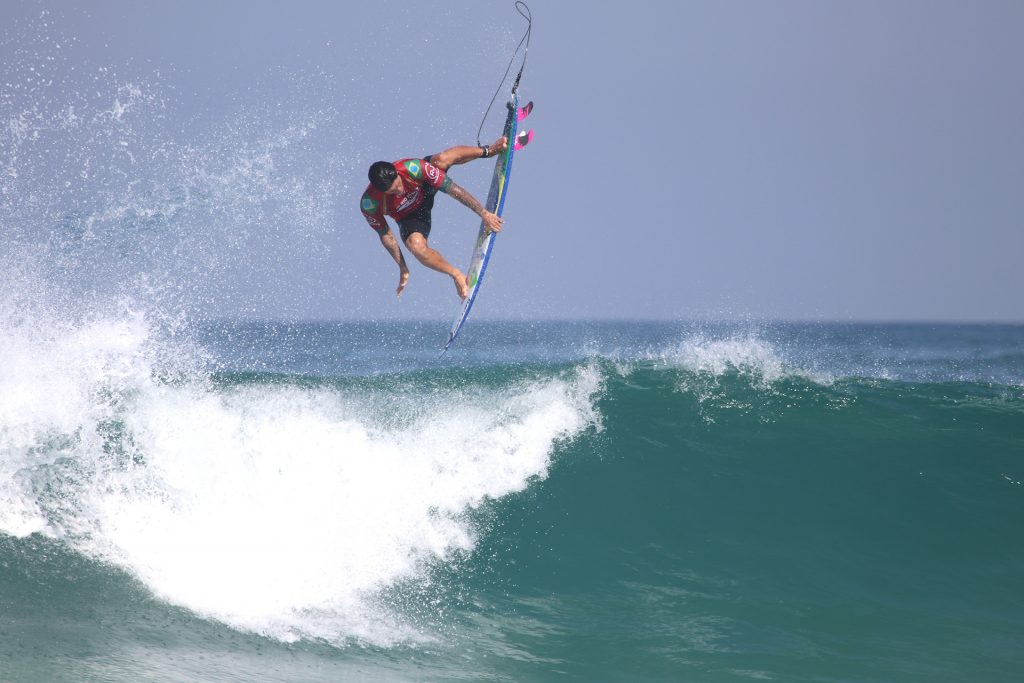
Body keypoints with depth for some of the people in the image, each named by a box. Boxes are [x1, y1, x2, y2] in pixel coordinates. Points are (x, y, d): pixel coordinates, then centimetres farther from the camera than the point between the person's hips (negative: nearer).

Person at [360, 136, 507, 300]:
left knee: (441, 159, -29)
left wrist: (484, 214, -28)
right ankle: (456, 275, -11)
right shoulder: (369, 205, -35)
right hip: (410, 217, -1)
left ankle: (487, 150, -2)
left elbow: (453, 190, -30)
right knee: (415, 245, -35)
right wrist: (403, 268, -8)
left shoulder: (412, 168, -37)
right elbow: (385, 236, -16)